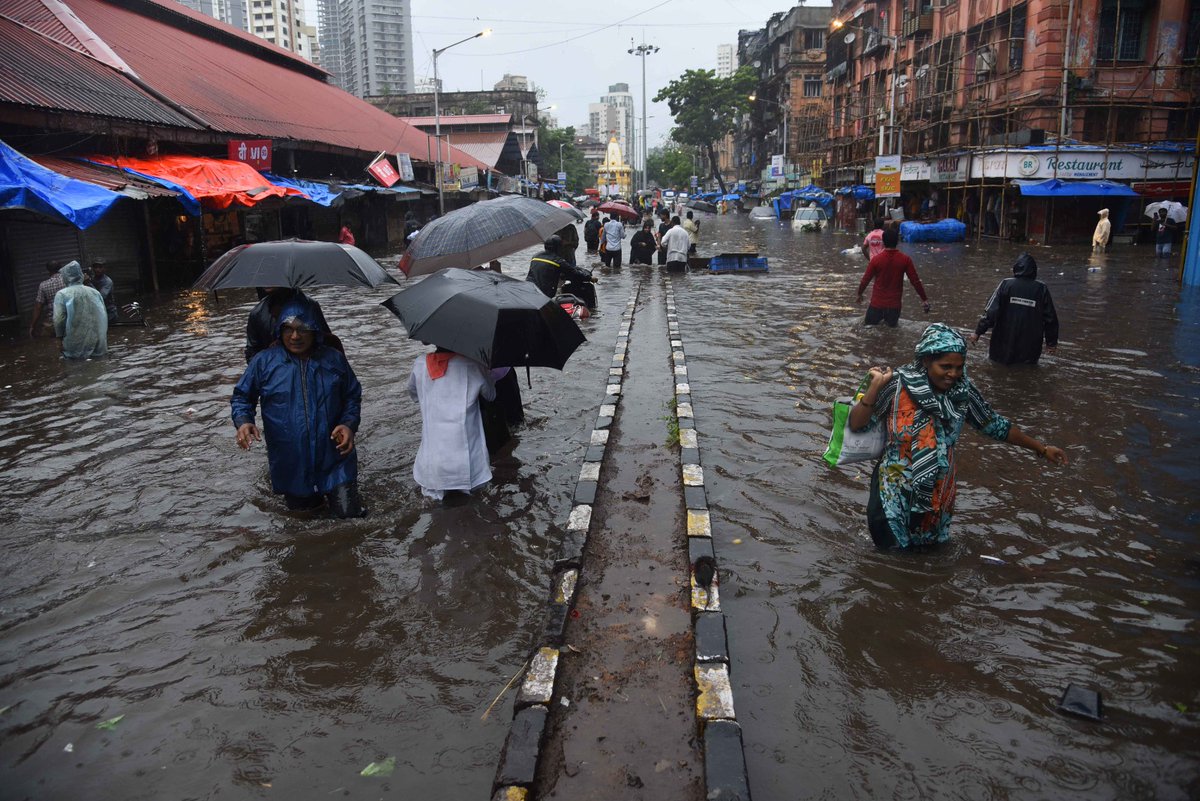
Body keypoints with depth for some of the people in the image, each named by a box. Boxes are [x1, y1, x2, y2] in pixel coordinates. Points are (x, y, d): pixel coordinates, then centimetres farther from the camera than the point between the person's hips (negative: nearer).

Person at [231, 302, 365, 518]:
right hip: (290, 465, 1)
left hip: (334, 460, 0)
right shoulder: (263, 361, -4)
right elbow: (241, 397, 5)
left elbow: (353, 396, 7)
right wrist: (243, 421, -15)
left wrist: (349, 424, -10)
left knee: (349, 514, 2)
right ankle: (312, 498, 51)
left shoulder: (334, 360, -2)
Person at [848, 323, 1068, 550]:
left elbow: (994, 425, 4)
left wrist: (1042, 448, 9)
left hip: (937, 495, 4)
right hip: (896, 495, -3)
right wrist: (876, 385, -30)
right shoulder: (899, 384, -20)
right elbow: (856, 424, -20)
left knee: (927, 546, 21)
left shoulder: (963, 391, -10)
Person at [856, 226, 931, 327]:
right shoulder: (905, 260, -9)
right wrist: (925, 299, 3)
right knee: (892, 325, 21)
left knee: (869, 323, 21)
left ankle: (879, 317, 2)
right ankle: (889, 319, 0)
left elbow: (865, 280, -4)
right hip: (895, 304, 0)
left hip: (877, 303, 0)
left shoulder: (876, 260, -11)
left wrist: (859, 294, 14)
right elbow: (915, 281, -6)